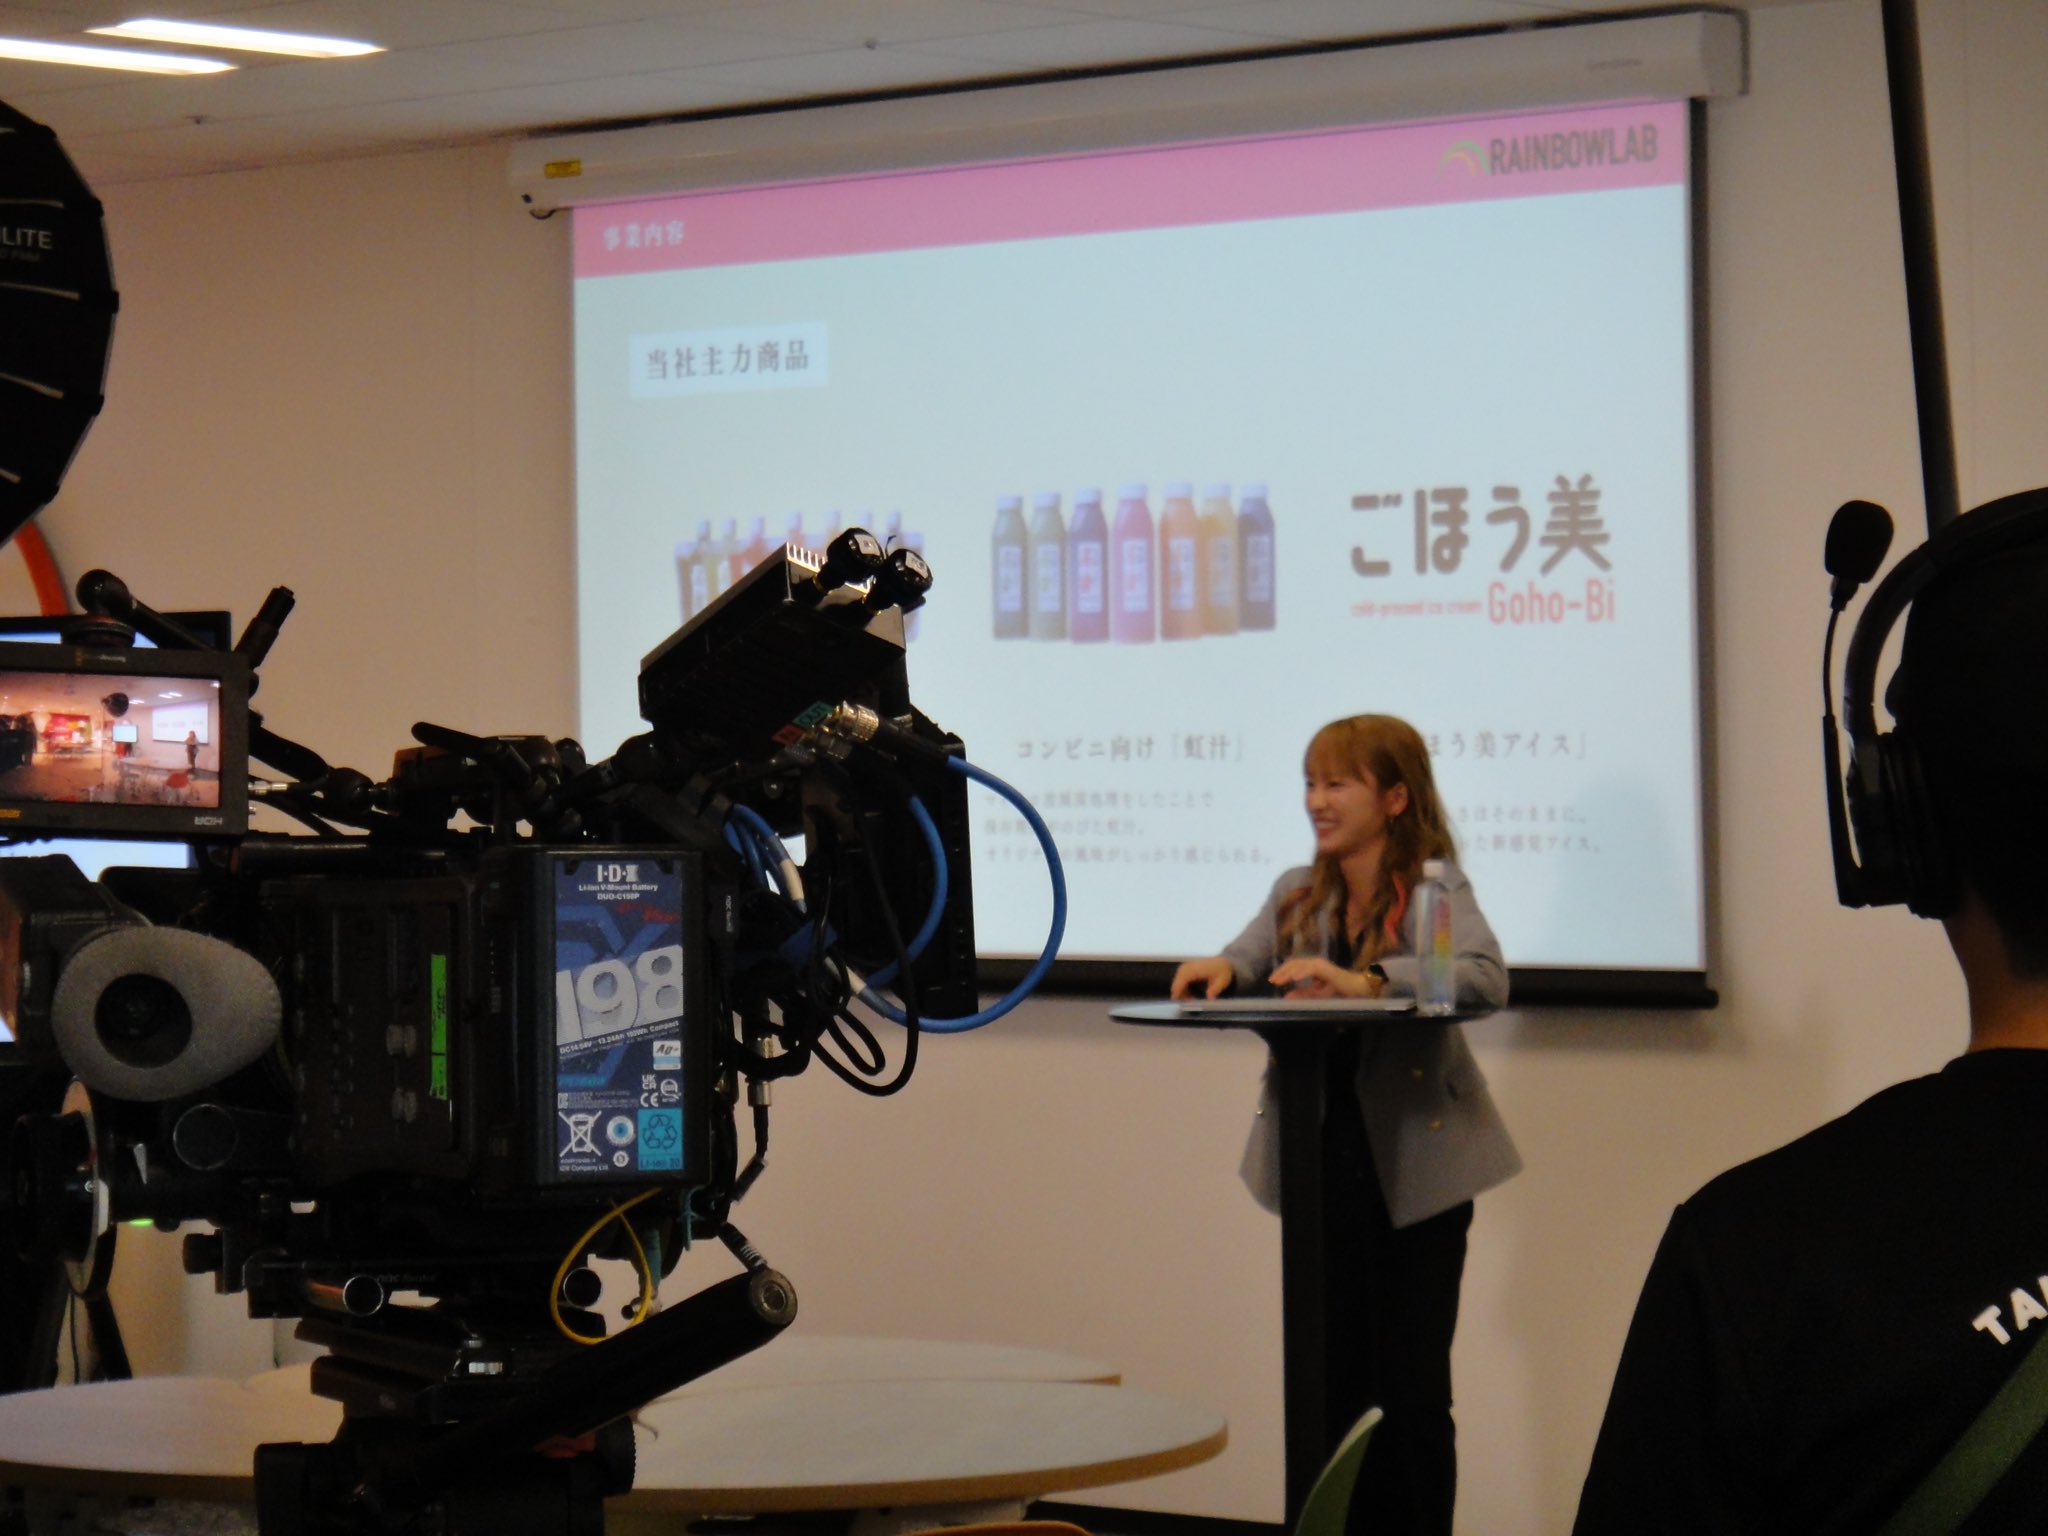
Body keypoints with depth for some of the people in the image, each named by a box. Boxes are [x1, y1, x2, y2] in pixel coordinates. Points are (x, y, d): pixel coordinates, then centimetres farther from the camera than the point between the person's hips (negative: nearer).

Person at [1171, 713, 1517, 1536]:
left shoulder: (1436, 890, -7)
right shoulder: (1297, 895, 11)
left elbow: (1485, 977, -25)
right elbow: (1250, 955, -1)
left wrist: (1365, 980, -37)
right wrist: (1218, 969, -25)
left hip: (1416, 1171, -5)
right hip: (1323, 1169, 5)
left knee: (1411, 1391, -2)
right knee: (1334, 1387, 9)